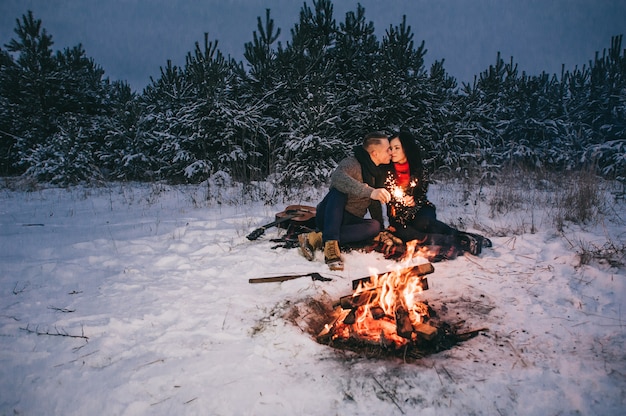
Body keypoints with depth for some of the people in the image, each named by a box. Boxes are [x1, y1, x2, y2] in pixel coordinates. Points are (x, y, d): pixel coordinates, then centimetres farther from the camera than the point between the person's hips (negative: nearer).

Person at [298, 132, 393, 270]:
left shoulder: (379, 173, 9)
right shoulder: (352, 163, -14)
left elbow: (374, 202, 22)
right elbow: (337, 177, -36)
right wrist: (370, 191, -45)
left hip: (351, 222, 6)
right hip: (329, 217, -5)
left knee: (375, 226, -25)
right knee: (340, 189, -31)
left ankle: (317, 238, -32)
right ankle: (330, 243, -42)